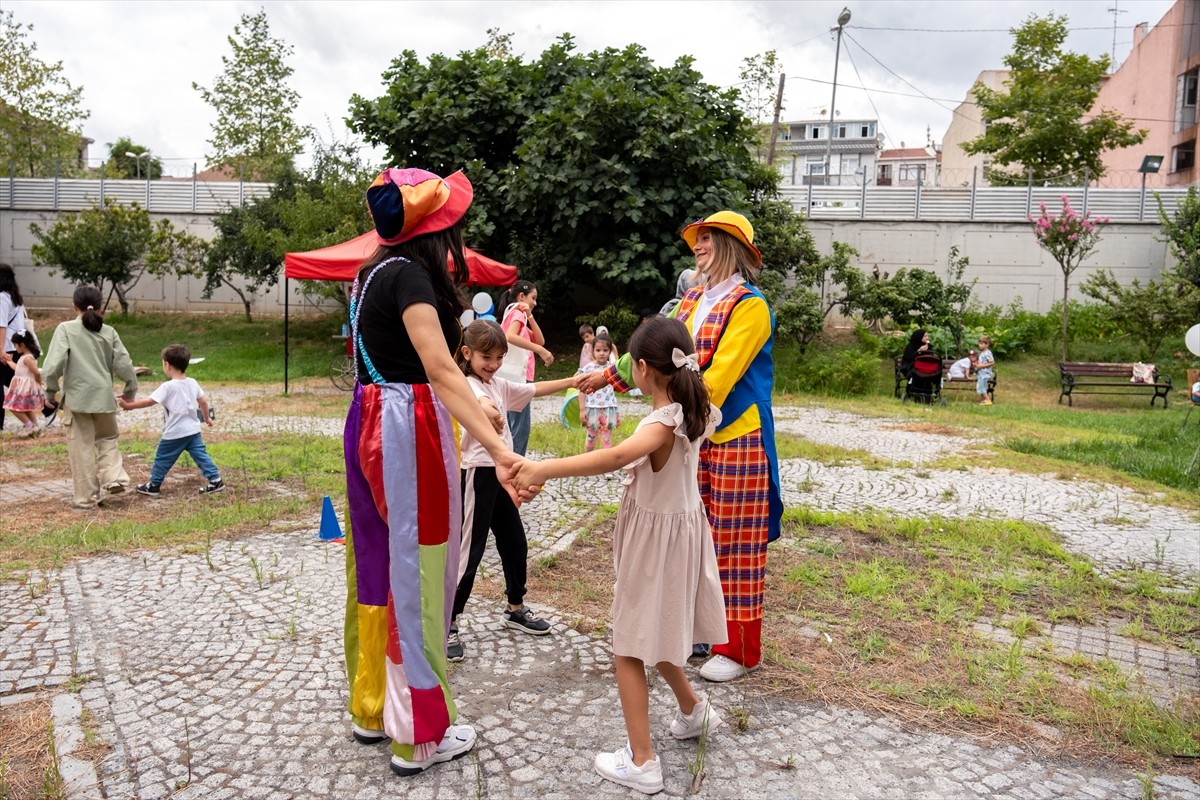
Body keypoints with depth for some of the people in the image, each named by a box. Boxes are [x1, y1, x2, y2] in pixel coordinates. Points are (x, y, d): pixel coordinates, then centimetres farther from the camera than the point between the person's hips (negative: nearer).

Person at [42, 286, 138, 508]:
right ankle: (114, 477, 0)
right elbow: (124, 365, 3)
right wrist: (130, 389, 19)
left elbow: (53, 365, -13)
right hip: (104, 397, 3)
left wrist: (51, 391, 2)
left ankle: (87, 497, 13)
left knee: (82, 448, 7)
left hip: (77, 397, -2)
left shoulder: (66, 329, -4)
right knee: (107, 439, 22)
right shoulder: (109, 332, 5)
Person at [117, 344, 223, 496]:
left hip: (174, 433, -5)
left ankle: (154, 486, 20)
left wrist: (129, 405, -8)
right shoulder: (192, 382, 4)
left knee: (162, 459, 9)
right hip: (193, 430, 6)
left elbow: (149, 401, -17)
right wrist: (207, 418, 25)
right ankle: (215, 480, 0)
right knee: (201, 455, 7)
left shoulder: (168, 387, -15)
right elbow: (203, 401, 11)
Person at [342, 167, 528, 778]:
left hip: (370, 424, 9)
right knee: (415, 572, 0)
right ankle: (419, 734, 14)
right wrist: (497, 448, -35)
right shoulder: (410, 275, -16)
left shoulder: (375, 272, 12)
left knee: (377, 562, 16)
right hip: (408, 433, -9)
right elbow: (441, 370, -27)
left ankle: (371, 706, 32)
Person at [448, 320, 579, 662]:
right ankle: (448, 624, 6)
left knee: (515, 542, 16)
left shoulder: (499, 385, 11)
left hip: (500, 473, 9)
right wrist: (489, 411, -63)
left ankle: (516, 608, 34)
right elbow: (479, 402, -40)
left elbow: (534, 389, 20)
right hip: (477, 474, -9)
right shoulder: (467, 385, -16)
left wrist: (572, 381, 11)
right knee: (470, 550, -5)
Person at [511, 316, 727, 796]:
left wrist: (545, 468, -56)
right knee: (652, 635, 27)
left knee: (629, 648, 4)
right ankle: (693, 711, 45)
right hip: (678, 527, 9)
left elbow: (617, 456, -49)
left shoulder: (663, 424, -28)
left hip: (655, 538, -9)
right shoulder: (693, 413, -2)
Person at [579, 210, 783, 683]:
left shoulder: (750, 305, -12)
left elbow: (719, 375, -20)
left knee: (735, 542, 1)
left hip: (735, 438, -7)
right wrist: (608, 377, 13)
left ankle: (740, 650, 13)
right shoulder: (693, 300, 11)